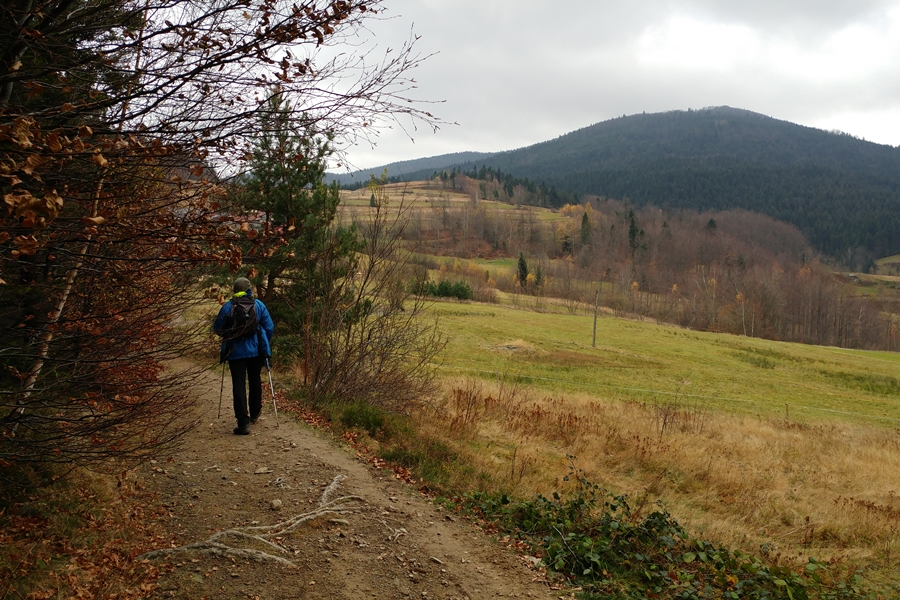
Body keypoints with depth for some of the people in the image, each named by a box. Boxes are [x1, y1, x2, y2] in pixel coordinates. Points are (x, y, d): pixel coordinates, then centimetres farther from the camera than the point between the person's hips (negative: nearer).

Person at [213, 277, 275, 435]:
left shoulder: (228, 307, -5)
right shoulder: (259, 305, -1)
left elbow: (217, 328, 2)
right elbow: (270, 327, 1)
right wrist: (265, 345, 17)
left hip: (236, 352, -2)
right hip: (256, 351, 2)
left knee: (238, 385, -1)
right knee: (255, 381, 21)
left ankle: (243, 422, -10)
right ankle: (254, 414, 36)